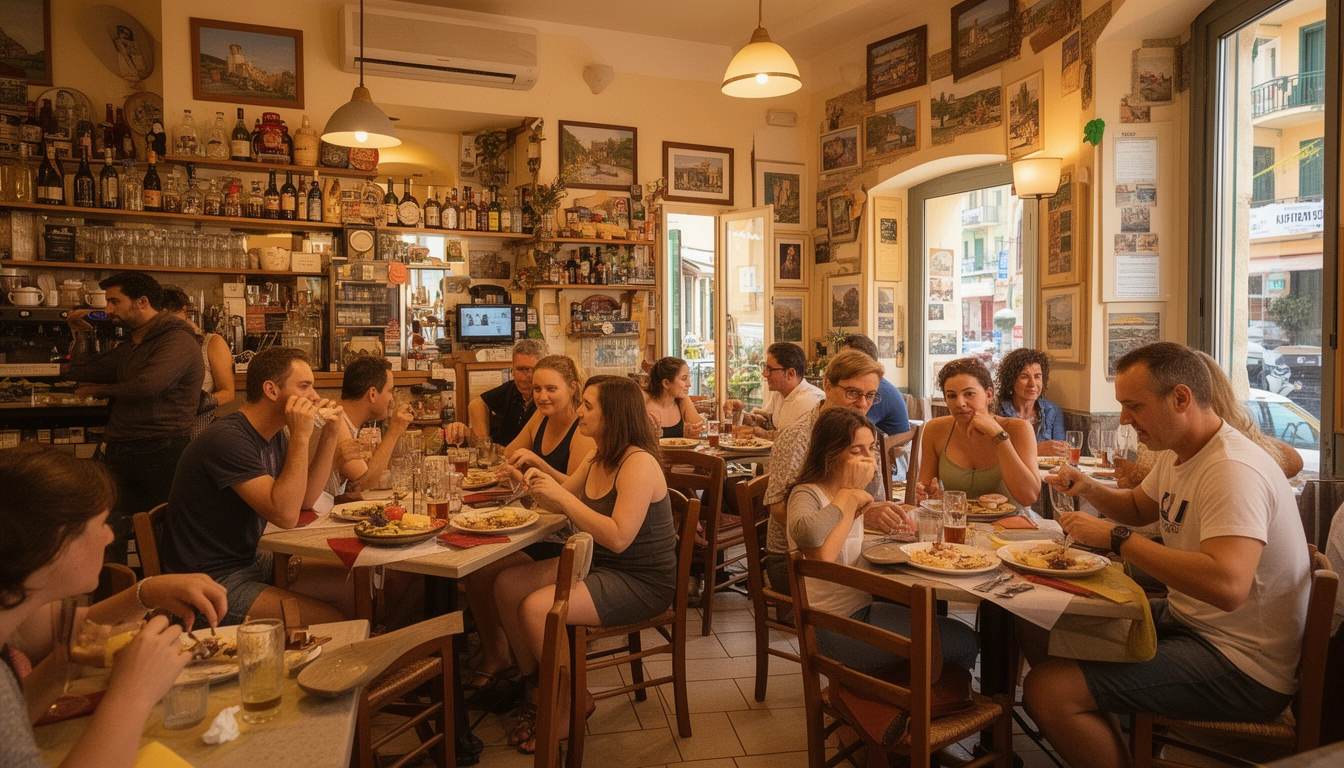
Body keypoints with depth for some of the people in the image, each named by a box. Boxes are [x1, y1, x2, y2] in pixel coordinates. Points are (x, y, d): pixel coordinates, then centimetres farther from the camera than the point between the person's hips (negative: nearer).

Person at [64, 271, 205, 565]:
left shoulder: (177, 340, -7)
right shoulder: (129, 347, 25)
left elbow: (147, 386, -19)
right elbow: (79, 372, 31)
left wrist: (102, 389, 0)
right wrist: (81, 333, 24)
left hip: (159, 453, -8)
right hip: (118, 452, 8)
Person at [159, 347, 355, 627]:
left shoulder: (275, 435, 6)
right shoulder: (228, 439, -23)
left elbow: (305, 500, 6)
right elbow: (285, 515, -29)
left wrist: (330, 436, -2)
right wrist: (301, 437, -27)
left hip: (251, 562, 10)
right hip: (212, 582, -9)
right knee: (334, 624, -20)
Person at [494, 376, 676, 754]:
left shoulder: (639, 464, -22)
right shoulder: (597, 458, 5)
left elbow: (618, 537, -31)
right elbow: (566, 503, 18)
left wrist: (562, 497, -27)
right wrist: (537, 482, -3)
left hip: (641, 582, -9)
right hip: (598, 565, 9)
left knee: (536, 608, -22)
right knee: (507, 585, 0)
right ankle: (535, 686, 17)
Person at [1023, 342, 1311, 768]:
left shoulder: (1234, 470, -25)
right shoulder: (1177, 454, 6)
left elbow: (1226, 585, -39)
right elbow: (1138, 508, 26)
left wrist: (1116, 537, -30)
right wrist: (1089, 488, 4)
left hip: (1241, 664, -10)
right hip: (1186, 619, 10)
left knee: (1049, 690, -24)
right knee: (1039, 630, 8)